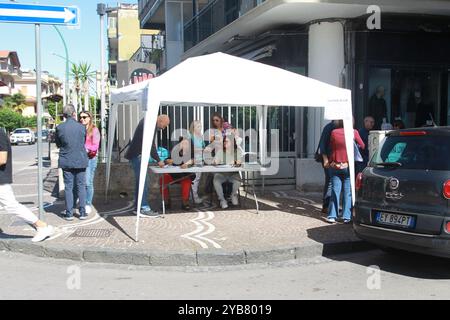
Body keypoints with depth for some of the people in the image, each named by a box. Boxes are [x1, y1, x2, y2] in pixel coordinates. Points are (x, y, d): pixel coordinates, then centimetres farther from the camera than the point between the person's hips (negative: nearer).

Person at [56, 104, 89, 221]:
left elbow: (58, 144, 5)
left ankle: (69, 213, 8)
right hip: (80, 161, 0)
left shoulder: (59, 128, -7)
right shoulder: (81, 127, -6)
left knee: (68, 187, 6)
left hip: (66, 161, 0)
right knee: (81, 186, 9)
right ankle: (83, 212, 9)